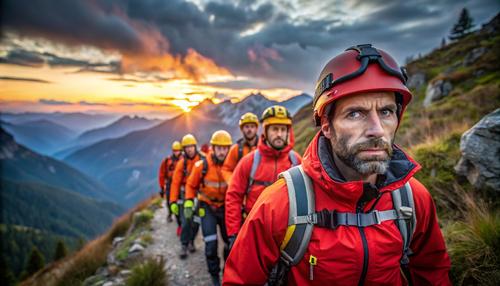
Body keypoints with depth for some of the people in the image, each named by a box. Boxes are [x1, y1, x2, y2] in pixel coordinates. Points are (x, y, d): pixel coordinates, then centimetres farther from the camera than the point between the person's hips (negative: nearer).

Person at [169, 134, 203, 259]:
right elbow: (175, 183, -7)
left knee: (196, 221, 9)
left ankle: (191, 241, 31)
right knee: (186, 221, -4)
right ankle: (184, 246, 11)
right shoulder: (181, 163, -7)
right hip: (185, 194, -1)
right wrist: (173, 201, -10)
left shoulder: (202, 159, -9)